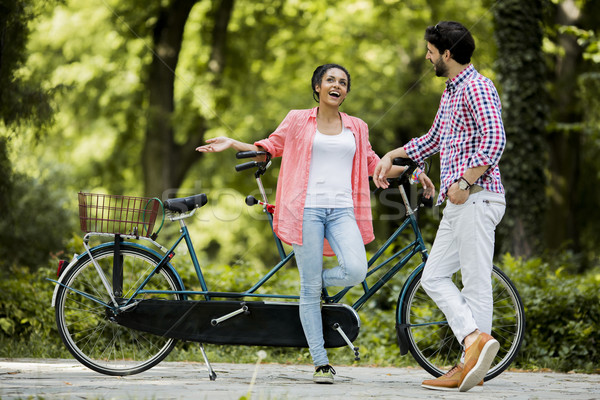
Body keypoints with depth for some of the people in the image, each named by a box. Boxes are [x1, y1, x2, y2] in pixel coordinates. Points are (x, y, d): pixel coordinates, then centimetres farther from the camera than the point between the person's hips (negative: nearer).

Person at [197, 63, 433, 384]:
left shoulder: (357, 128, 17)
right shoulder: (297, 120, 10)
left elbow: (372, 164, 27)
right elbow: (271, 146, 18)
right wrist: (232, 143, 9)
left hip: (342, 211, 2)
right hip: (307, 209, -2)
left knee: (355, 271, -23)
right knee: (310, 288, -4)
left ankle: (316, 282, 11)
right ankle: (320, 363, 3)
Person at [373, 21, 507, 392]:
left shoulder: (477, 87, -10)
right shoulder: (451, 92, 22)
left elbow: (494, 140, -21)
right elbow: (434, 139, 35)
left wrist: (465, 182, -22)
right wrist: (391, 157, 33)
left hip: (477, 198, -10)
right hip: (457, 204, 10)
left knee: (476, 282, -8)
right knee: (434, 277, 5)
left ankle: (472, 366, -10)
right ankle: (475, 338, -4)